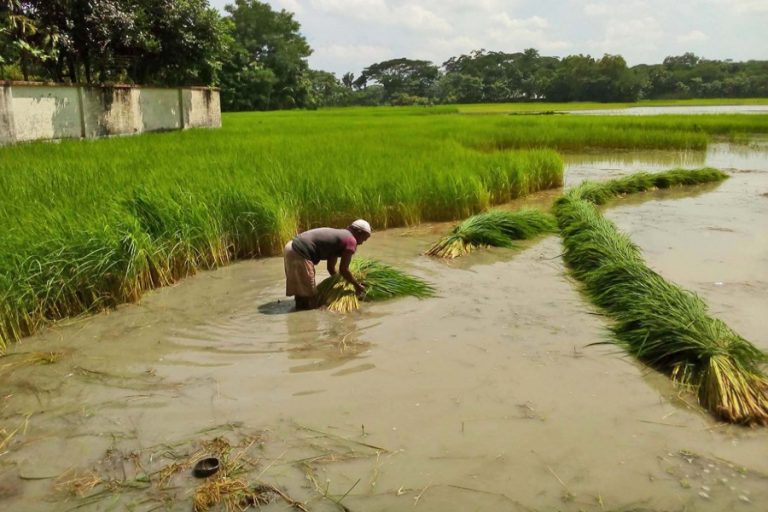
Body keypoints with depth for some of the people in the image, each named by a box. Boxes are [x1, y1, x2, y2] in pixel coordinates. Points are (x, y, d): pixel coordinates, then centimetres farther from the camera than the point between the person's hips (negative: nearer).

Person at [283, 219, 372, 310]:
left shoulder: (339, 235, 22)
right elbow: (343, 270, -4)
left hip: (292, 246, 10)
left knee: (300, 287, 23)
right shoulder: (351, 240, -5)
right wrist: (357, 285, 10)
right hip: (299, 254, -10)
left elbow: (330, 266, 28)